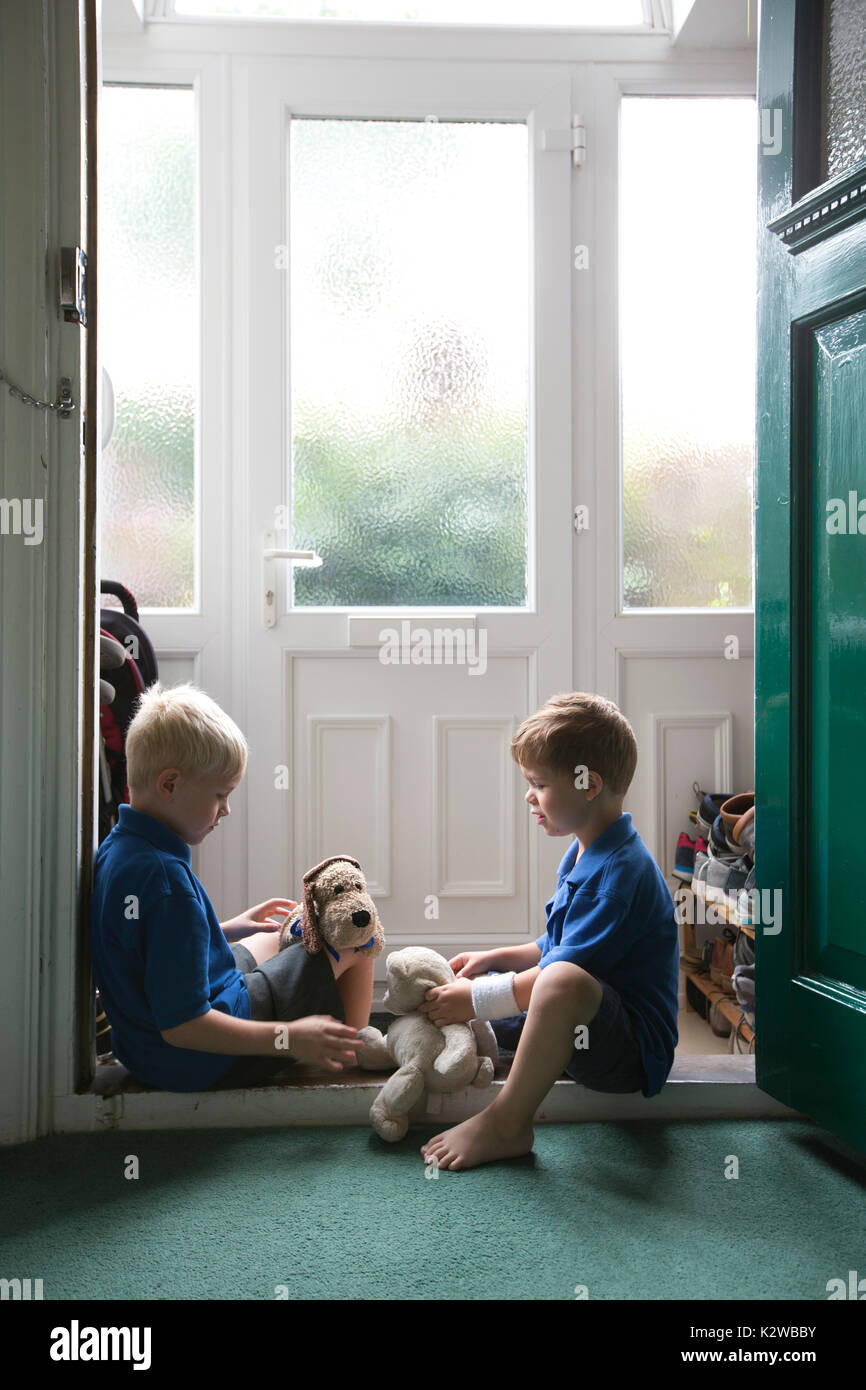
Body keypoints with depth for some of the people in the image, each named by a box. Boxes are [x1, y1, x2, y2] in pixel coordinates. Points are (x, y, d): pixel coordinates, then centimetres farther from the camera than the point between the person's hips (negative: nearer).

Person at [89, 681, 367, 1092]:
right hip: (210, 1063, -10)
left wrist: (228, 928, 18)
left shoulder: (114, 850, -1)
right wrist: (289, 1038, -27)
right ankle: (353, 1056, 21)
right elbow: (181, 1026, -31)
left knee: (278, 936, 32)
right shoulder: (166, 877, -31)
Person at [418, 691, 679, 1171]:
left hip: (635, 1051, -10)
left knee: (563, 983, -41)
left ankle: (505, 1124, -28)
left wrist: (474, 1000, -20)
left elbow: (568, 969, -27)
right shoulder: (583, 856, 11)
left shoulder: (620, 870, -22)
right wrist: (495, 958, 10)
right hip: (585, 1025, 11)